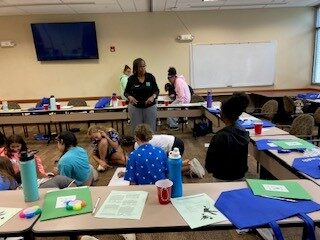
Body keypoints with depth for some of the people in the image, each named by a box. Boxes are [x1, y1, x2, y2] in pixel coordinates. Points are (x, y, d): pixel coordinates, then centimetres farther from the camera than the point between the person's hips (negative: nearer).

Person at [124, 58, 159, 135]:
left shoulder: (150, 77, -3)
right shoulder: (131, 79, -3)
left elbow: (156, 90, 3)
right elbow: (126, 92, 5)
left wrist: (153, 96, -18)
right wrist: (130, 97, -17)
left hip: (150, 106, 0)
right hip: (135, 107, 0)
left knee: (150, 128, 8)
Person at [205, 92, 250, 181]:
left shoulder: (220, 136, -25)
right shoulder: (245, 134, -6)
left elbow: (210, 160, -17)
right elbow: (244, 157, 7)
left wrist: (209, 168, 2)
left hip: (222, 178, -6)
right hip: (240, 176, 6)